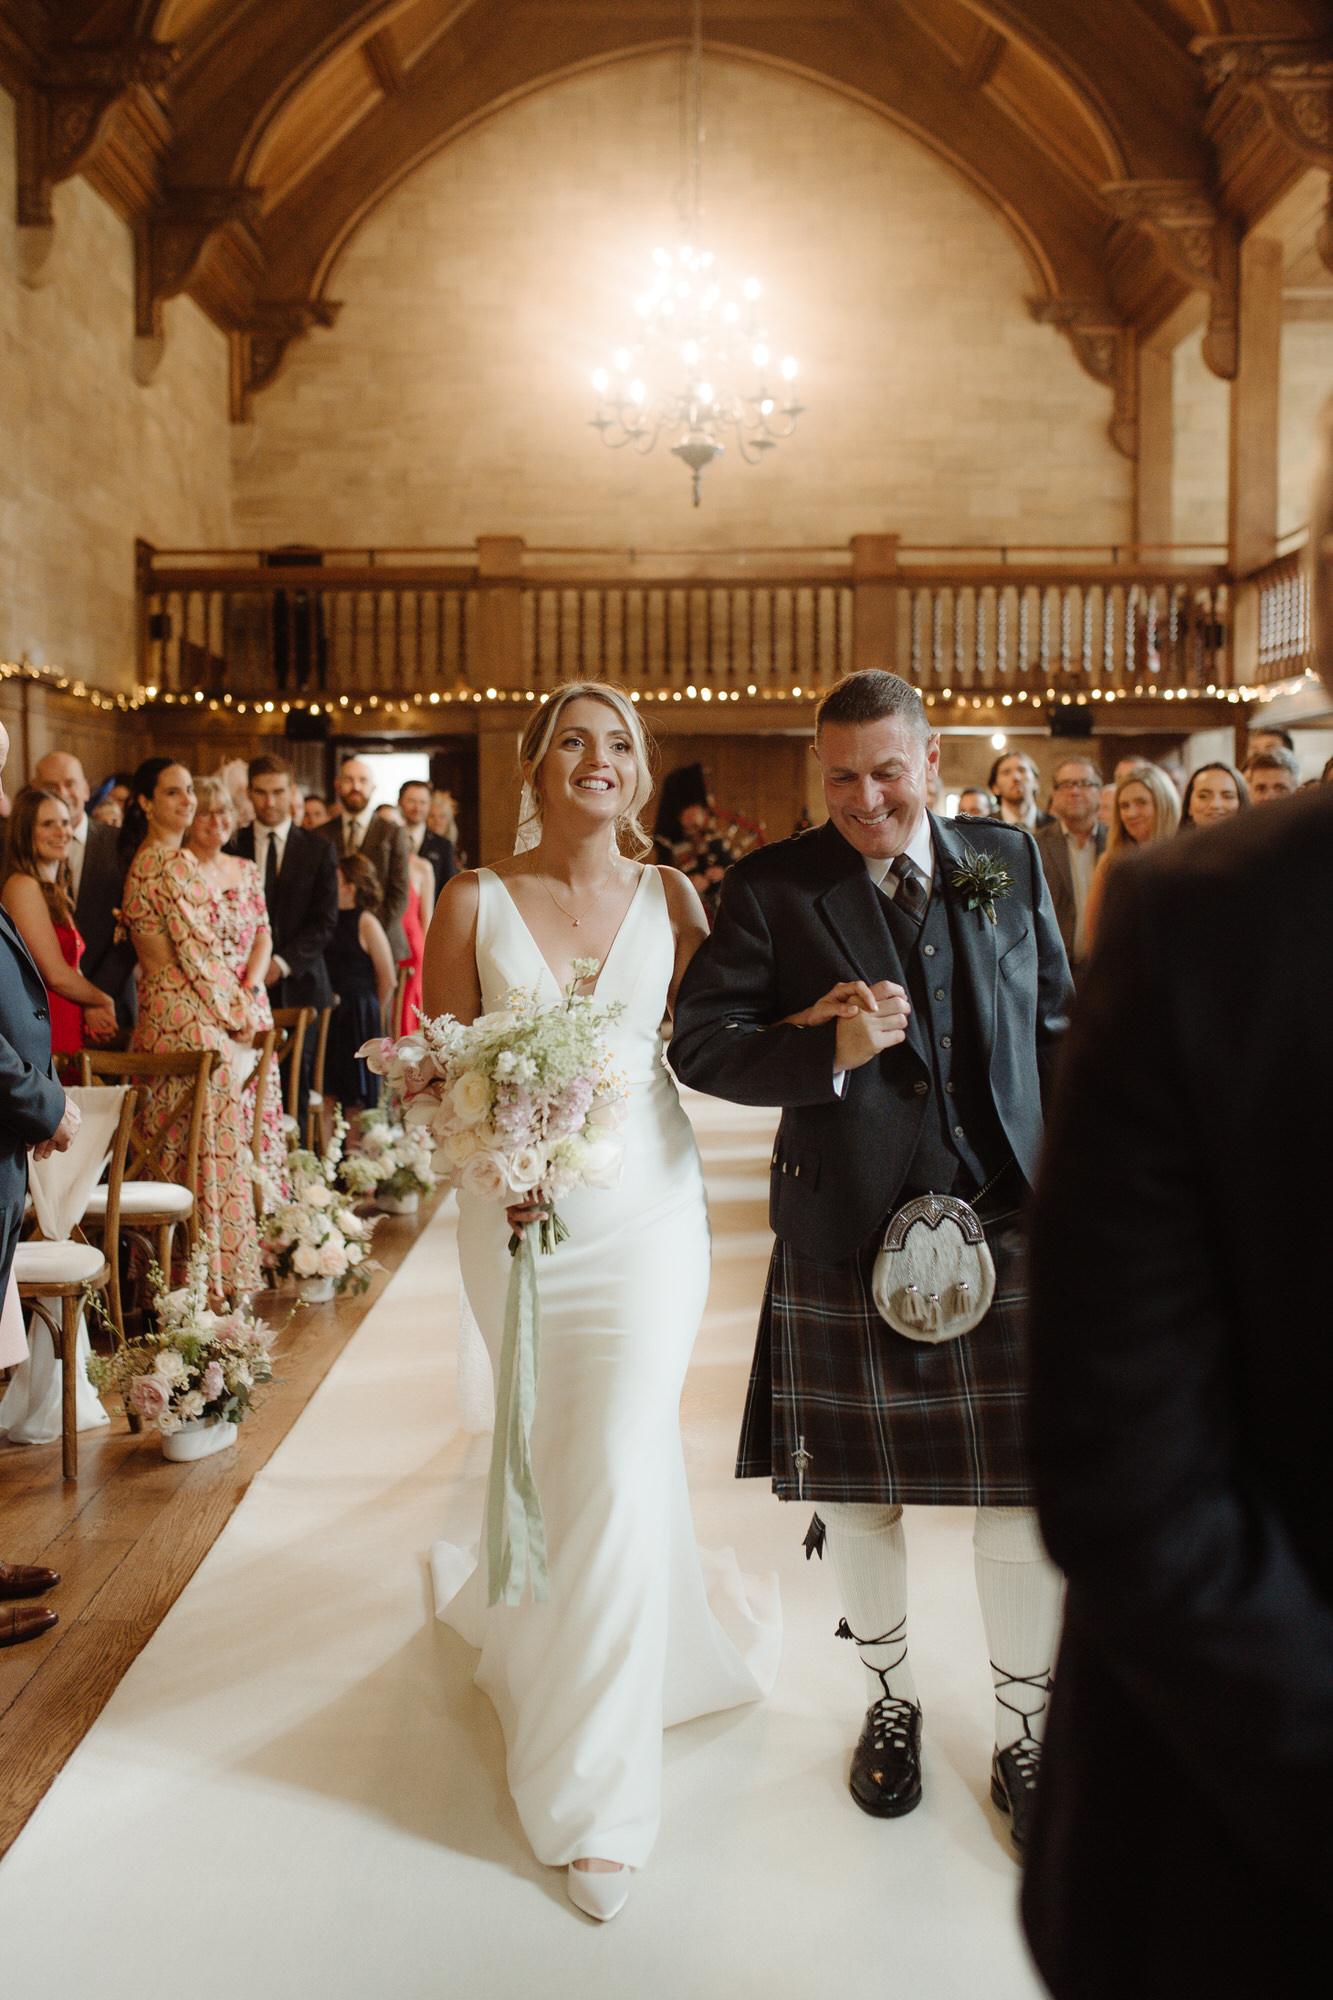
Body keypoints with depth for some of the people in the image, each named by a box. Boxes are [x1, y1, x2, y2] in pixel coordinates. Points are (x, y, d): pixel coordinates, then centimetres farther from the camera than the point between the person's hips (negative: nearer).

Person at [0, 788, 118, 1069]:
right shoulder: (23, 886, -9)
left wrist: (89, 1008, -4)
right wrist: (103, 1001, 4)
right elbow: (56, 975, -13)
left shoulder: (55, 890, 18)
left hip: (67, 1035, 8)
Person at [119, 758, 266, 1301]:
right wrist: (241, 1011, -5)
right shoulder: (175, 862, -15)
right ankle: (209, 1272, 6)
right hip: (193, 1012, -9)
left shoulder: (141, 861, 15)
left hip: (156, 1009, 9)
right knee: (209, 1138, -2)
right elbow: (197, 950, -16)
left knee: (171, 1140, 13)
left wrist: (242, 999, 16)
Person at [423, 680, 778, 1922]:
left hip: (646, 1213, 0)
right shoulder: (475, 902, -1)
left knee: (620, 1475, -3)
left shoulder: (666, 897, 0)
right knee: (558, 1464, 16)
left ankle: (598, 1790, 14)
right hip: (518, 1218, 1)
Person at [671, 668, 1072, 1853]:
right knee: (861, 1494, 14)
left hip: (1008, 1222, 1)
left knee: (1029, 1497, 6)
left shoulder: (1010, 861, 5)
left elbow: (1056, 1028, 10)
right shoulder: (772, 887, -3)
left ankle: (1026, 1733, 29)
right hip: (848, 1234, -1)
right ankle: (891, 1702, 40)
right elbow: (700, 1044, -7)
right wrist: (828, 1049, -22)